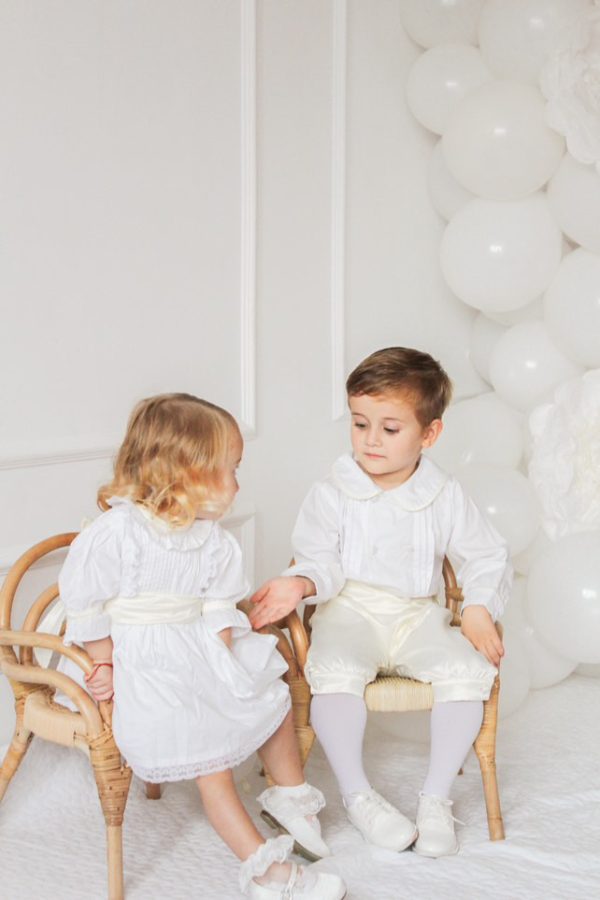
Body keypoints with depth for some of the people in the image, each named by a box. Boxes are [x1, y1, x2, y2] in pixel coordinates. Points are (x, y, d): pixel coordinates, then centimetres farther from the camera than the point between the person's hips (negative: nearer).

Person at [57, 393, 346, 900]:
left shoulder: (214, 539, 1)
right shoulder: (118, 532, -21)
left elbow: (219, 609, 0)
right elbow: (86, 605, -14)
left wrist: (220, 664, -11)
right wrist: (106, 666, -9)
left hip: (204, 655, 7)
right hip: (147, 665, -7)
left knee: (274, 700, 15)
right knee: (209, 761, -8)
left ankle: (291, 797, 37)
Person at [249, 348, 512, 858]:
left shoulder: (446, 497, 4)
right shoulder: (331, 494, -1)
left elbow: (485, 557, 6)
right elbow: (321, 562, -5)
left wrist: (480, 610, -11)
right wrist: (300, 584, -28)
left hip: (417, 614, 2)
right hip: (350, 611, -2)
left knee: (469, 669, -24)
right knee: (335, 672, -32)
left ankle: (436, 797, -9)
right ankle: (357, 795, -14)